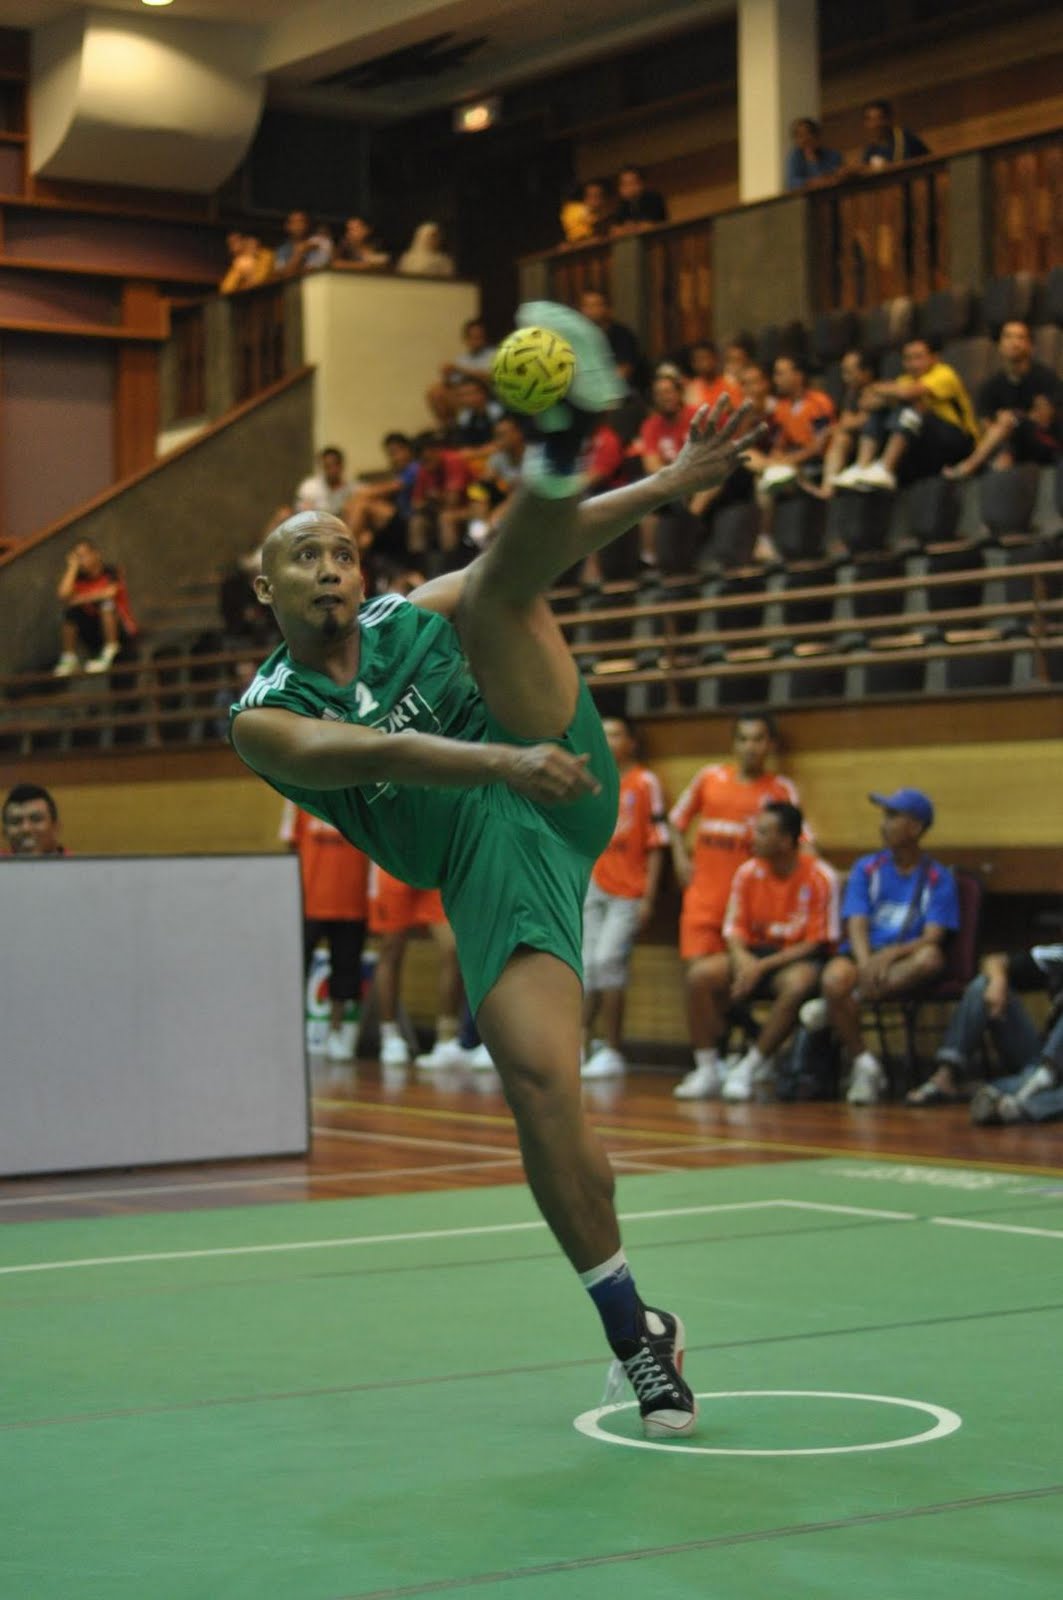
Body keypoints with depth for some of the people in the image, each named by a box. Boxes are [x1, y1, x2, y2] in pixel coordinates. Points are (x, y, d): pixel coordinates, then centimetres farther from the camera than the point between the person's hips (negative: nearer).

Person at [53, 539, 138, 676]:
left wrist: (80, 598, -16)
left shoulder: (111, 572, -9)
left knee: (106, 602, -28)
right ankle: (68, 660, -16)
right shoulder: (79, 577, 1)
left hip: (122, 632, -5)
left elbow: (110, 592, -28)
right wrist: (73, 567, -13)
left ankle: (109, 655, -31)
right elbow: (63, 595, -17)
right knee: (71, 613, -14)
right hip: (96, 634, 5)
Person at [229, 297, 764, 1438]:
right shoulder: (265, 719, 7)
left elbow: (547, 559, 12)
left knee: (496, 592, -16)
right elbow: (373, 755, -13)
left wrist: (671, 483, 0)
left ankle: (561, 446, -49)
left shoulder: (414, 617, 19)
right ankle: (635, 1331, -3)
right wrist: (502, 761, -30)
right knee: (537, 1085, -17)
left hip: (564, 800, 2)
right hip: (488, 863, -1)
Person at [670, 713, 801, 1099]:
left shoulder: (781, 790, 3)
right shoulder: (709, 778, 8)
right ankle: (705, 1066, 0)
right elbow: (678, 820, 19)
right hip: (704, 893, 2)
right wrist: (680, 858, 6)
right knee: (698, 976, -7)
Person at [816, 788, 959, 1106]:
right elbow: (857, 925, -2)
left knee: (931, 959, -36)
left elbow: (933, 937, -7)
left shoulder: (938, 878, 5)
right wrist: (866, 964, -24)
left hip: (904, 964, -1)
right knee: (835, 978, -34)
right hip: (863, 956, 1)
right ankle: (863, 1064, -19)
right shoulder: (867, 868, 11)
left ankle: (837, 1007, -30)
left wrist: (892, 953, -27)